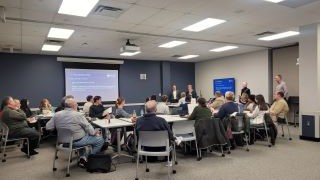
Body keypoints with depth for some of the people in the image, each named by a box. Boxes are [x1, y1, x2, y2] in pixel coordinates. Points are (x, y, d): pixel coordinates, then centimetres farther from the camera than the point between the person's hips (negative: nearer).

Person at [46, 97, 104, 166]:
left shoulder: (56, 115, -3)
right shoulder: (78, 115, -18)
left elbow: (48, 127, -1)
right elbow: (88, 127, -13)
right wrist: (95, 132, 6)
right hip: (76, 142, -7)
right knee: (100, 139, 4)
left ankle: (83, 157, 27)